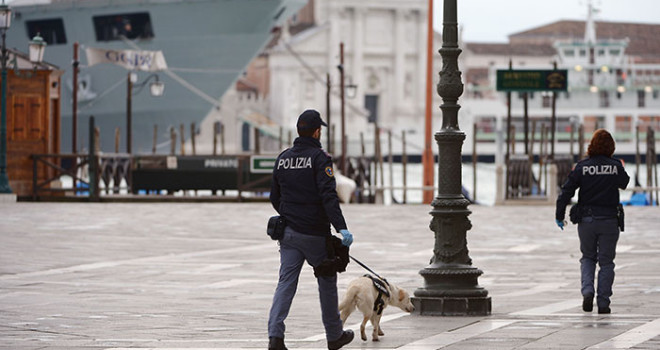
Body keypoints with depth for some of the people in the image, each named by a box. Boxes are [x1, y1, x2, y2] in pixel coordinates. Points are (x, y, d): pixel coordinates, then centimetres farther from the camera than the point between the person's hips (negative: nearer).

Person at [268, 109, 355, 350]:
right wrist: (341, 228, -26)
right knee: (327, 281, 11)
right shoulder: (319, 158, -10)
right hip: (315, 234, -5)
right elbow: (328, 196, -21)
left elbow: (275, 198, 17)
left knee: (286, 283, 0)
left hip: (288, 231, 5)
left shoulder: (283, 158, 9)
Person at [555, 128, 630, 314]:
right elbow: (624, 184, 14)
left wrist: (559, 215, 5)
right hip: (609, 220, -1)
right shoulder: (616, 167, -5)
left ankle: (587, 290, -5)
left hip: (586, 220, 1)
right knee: (606, 262, 8)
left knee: (588, 257, 18)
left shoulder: (582, 167, -5)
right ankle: (603, 303, 4)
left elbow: (566, 191, -5)